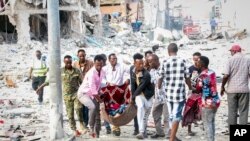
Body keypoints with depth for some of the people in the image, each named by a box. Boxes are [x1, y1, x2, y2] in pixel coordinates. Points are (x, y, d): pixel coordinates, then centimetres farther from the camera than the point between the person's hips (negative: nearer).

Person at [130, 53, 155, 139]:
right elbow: (133, 83, -1)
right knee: (141, 107, -25)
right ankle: (141, 132, -28)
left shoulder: (146, 75, -26)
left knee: (146, 114, 5)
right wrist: (133, 95, -5)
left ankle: (144, 132, 29)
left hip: (148, 95, -2)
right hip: (138, 94, 2)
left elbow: (141, 88, -21)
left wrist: (133, 96, -11)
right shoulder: (132, 69, -8)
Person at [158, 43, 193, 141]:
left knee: (171, 115, 16)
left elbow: (161, 78, 3)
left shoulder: (165, 62, 0)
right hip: (179, 93, -3)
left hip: (168, 93, 3)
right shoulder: (182, 61, -3)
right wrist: (191, 89, 17)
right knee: (176, 116, 1)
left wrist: (158, 89, 19)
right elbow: (187, 78, 0)